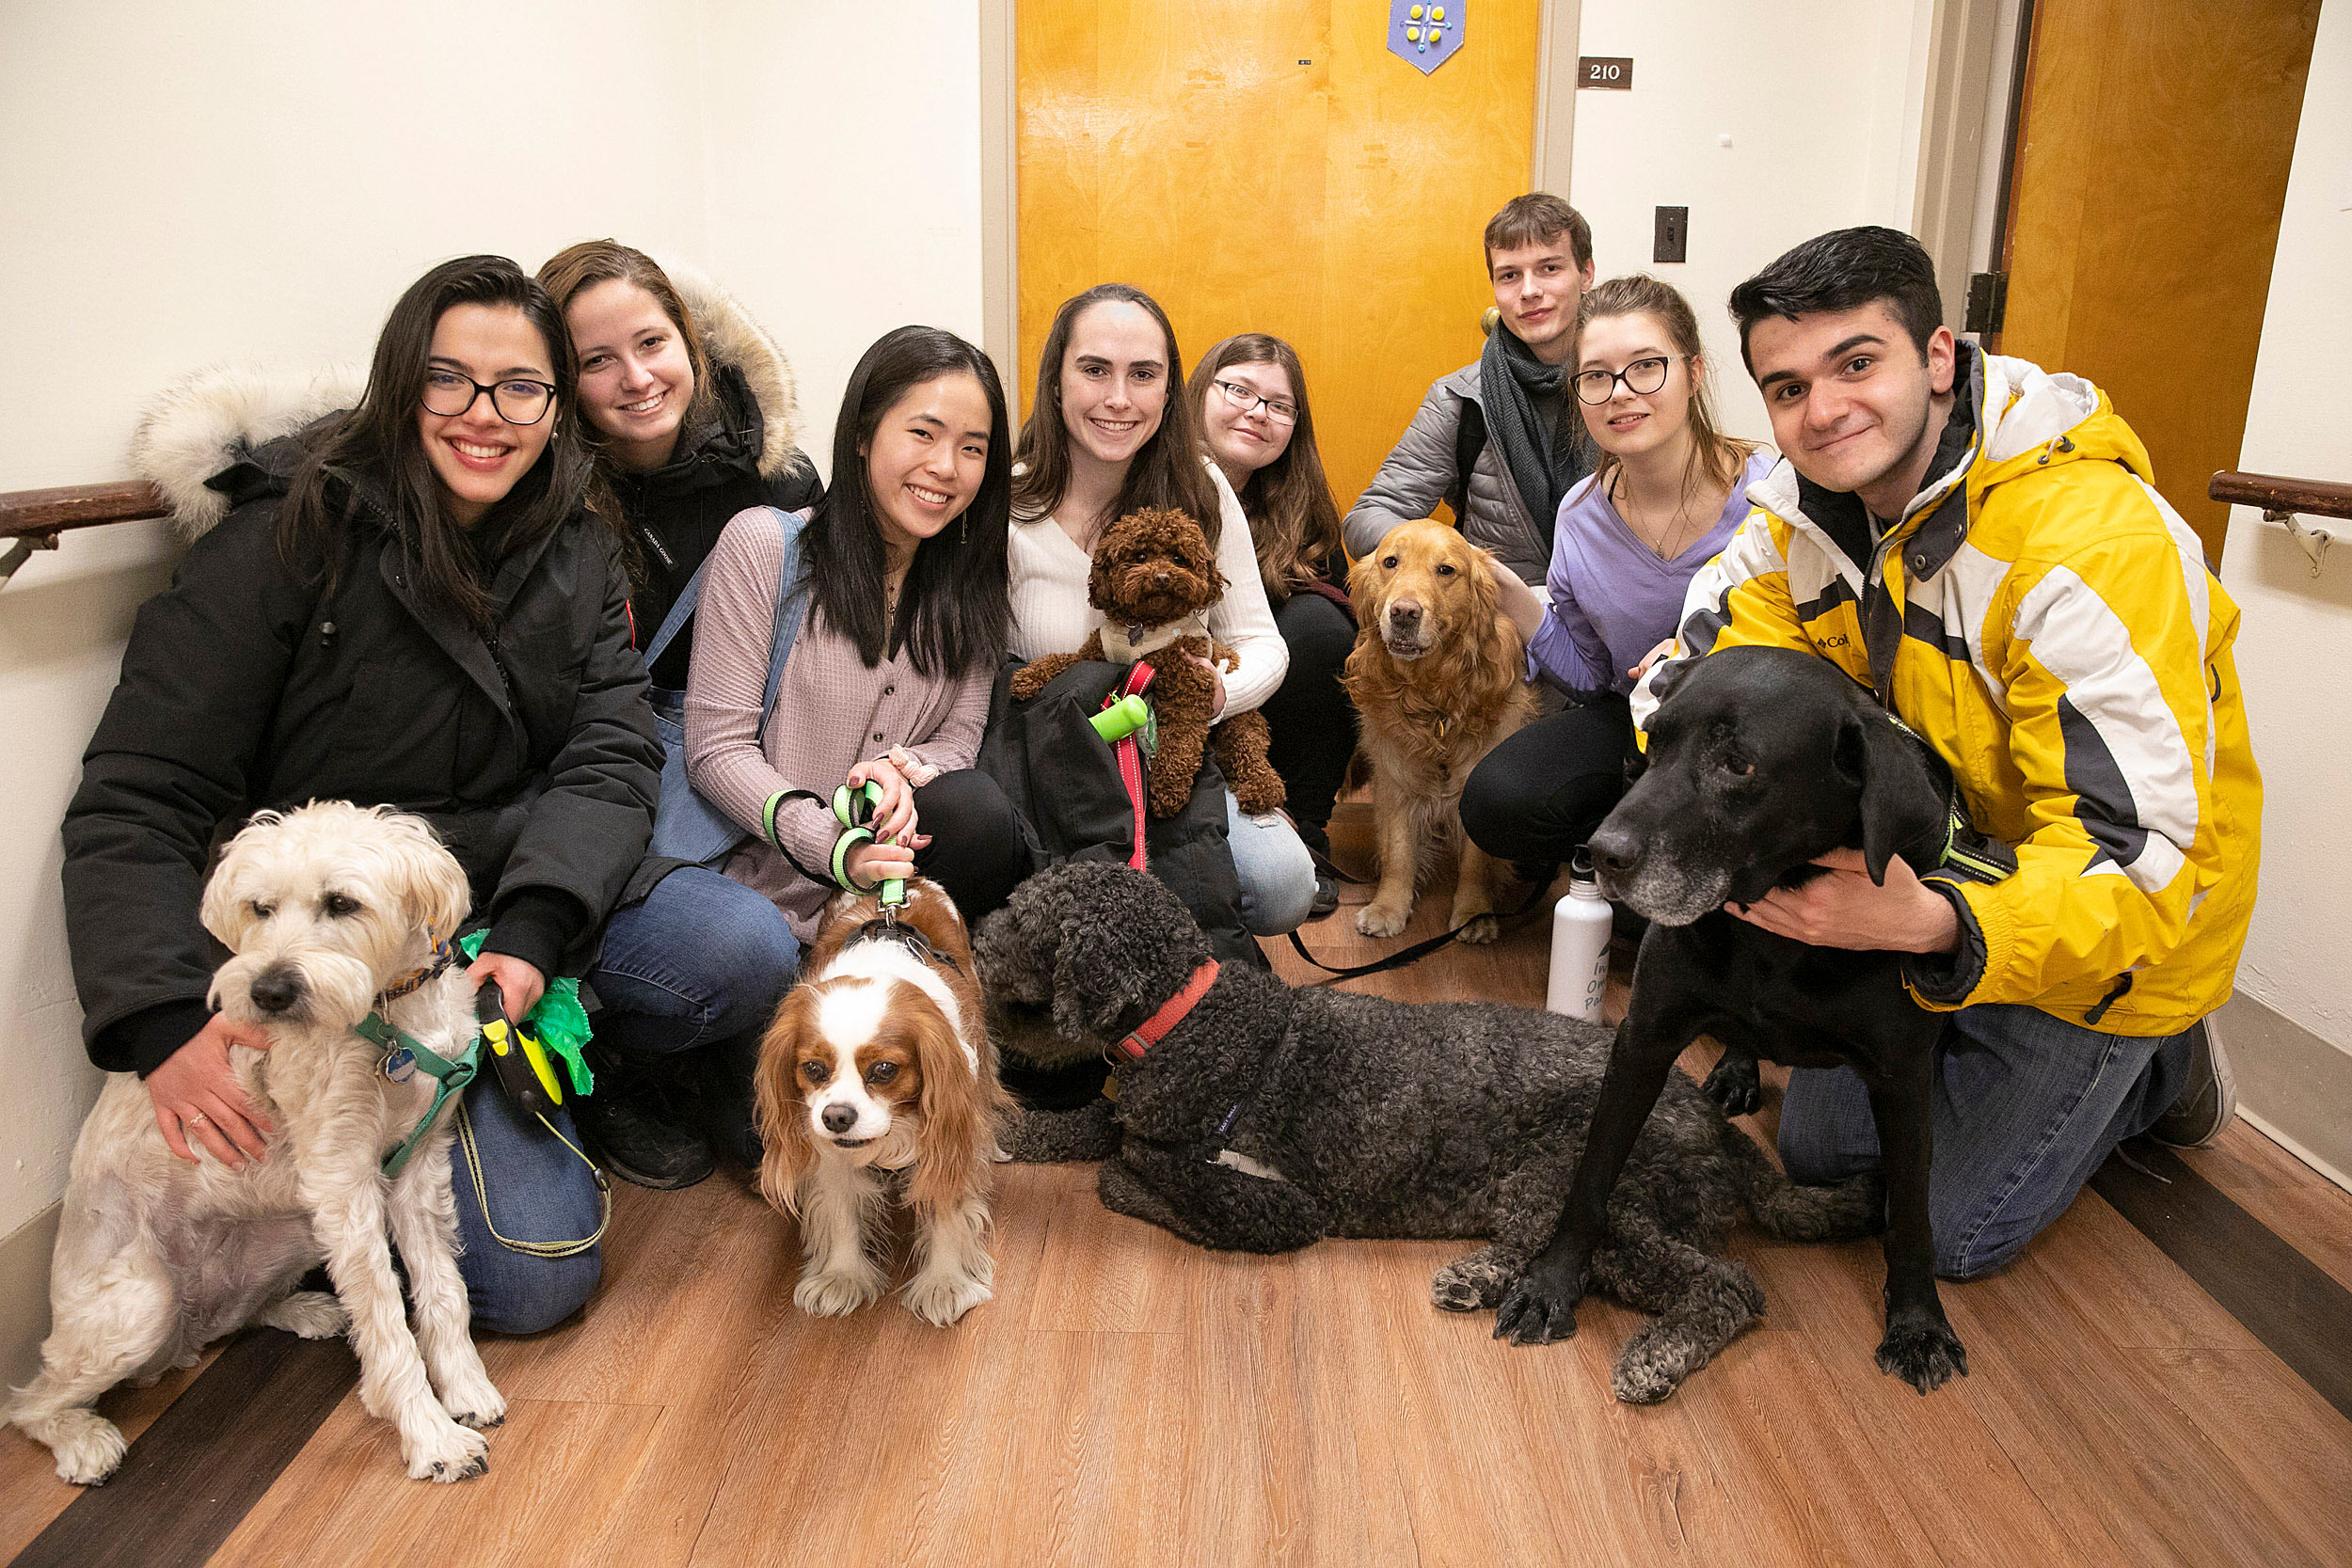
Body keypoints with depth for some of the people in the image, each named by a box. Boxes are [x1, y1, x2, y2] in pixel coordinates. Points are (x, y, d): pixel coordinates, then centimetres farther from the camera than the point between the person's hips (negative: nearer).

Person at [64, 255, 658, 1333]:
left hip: (546, 895, 5)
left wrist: (530, 932, -24)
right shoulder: (293, 538, -10)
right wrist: (163, 1022, -26)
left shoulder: (578, 554, 5)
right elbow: (134, 800, -12)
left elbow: (611, 756, -7)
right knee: (536, 1274, -14)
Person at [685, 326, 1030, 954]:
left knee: (982, 818, -28)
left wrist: (906, 772, -20)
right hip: (772, 881, -4)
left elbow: (961, 735, 6)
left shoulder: (971, 579, 8)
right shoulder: (762, 542, -6)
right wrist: (836, 848, -23)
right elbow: (716, 746, -9)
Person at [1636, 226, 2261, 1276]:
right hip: (1932, 870, 6)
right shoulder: (1813, 501, -11)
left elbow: (2134, 863, -37)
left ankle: (2159, 1067, 25)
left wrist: (1936, 926, -56)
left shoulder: (2099, 548, -34)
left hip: (2117, 927, -6)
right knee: (1818, 1150, 11)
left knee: (1955, 1231, 2)